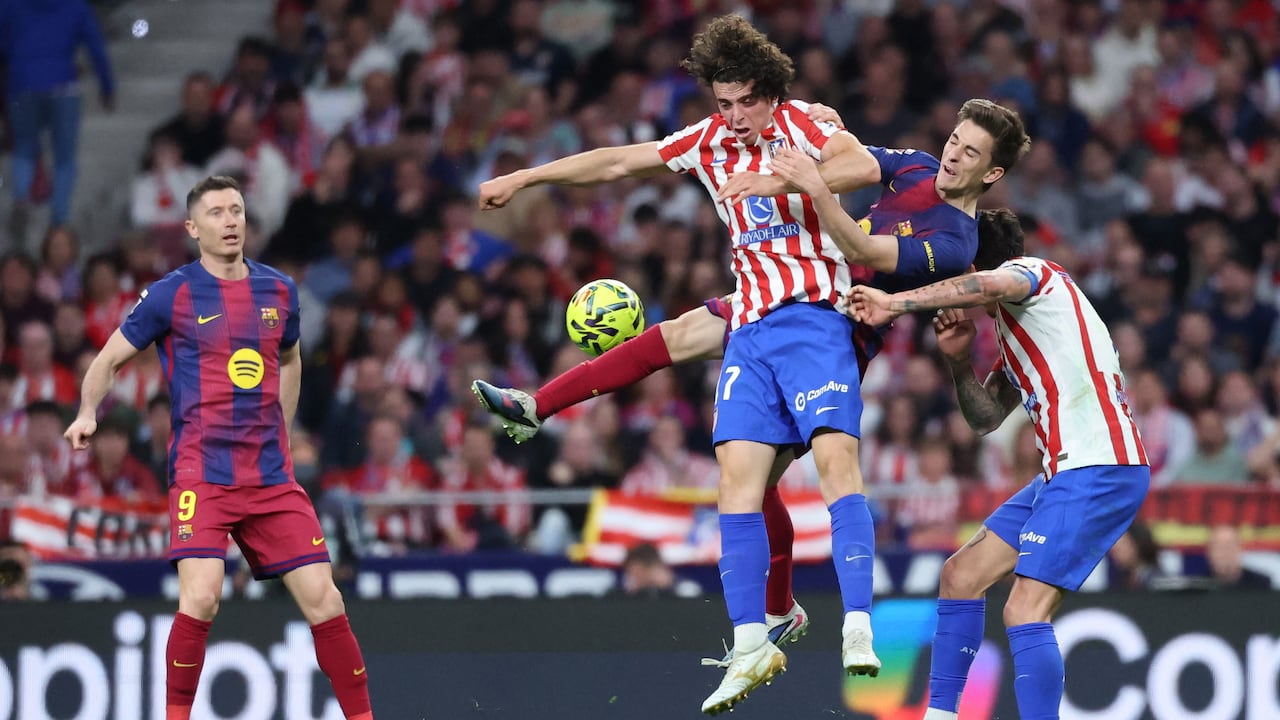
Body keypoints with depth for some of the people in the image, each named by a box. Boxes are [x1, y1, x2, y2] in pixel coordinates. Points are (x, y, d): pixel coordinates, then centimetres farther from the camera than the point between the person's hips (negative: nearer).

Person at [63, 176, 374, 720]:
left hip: (272, 476, 4)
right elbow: (110, 359, 8)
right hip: (201, 473, -4)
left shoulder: (278, 290, 11)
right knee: (200, 597, -21)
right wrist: (87, 414, -6)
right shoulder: (171, 295, -1)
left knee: (322, 597, -2)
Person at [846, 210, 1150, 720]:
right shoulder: (1010, 322, 26)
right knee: (961, 576, 15)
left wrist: (895, 303, -24)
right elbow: (986, 417, 26)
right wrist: (959, 359, 9)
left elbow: (986, 285, -27)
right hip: (1066, 470, 11)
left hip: (1098, 468, -11)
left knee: (1025, 610, -19)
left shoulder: (1033, 274, -2)